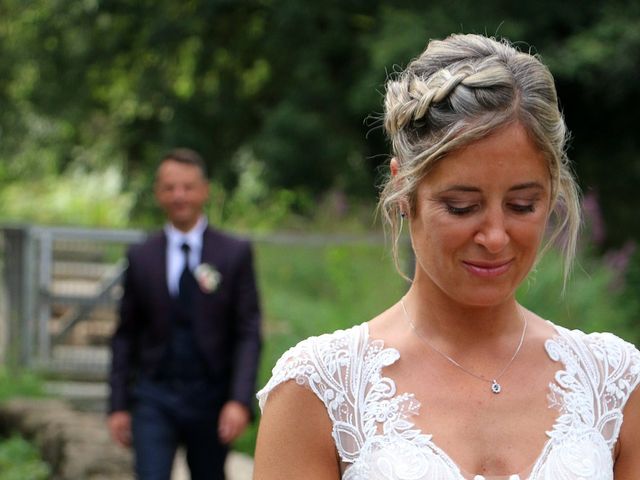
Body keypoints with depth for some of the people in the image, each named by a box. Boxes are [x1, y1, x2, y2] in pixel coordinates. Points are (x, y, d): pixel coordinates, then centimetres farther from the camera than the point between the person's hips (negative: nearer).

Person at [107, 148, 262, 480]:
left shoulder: (235, 254, 1)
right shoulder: (140, 257, 6)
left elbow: (248, 333, -3)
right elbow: (126, 336, 9)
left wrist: (240, 401, -13)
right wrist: (118, 405, 3)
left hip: (211, 400, 0)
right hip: (154, 399, 0)